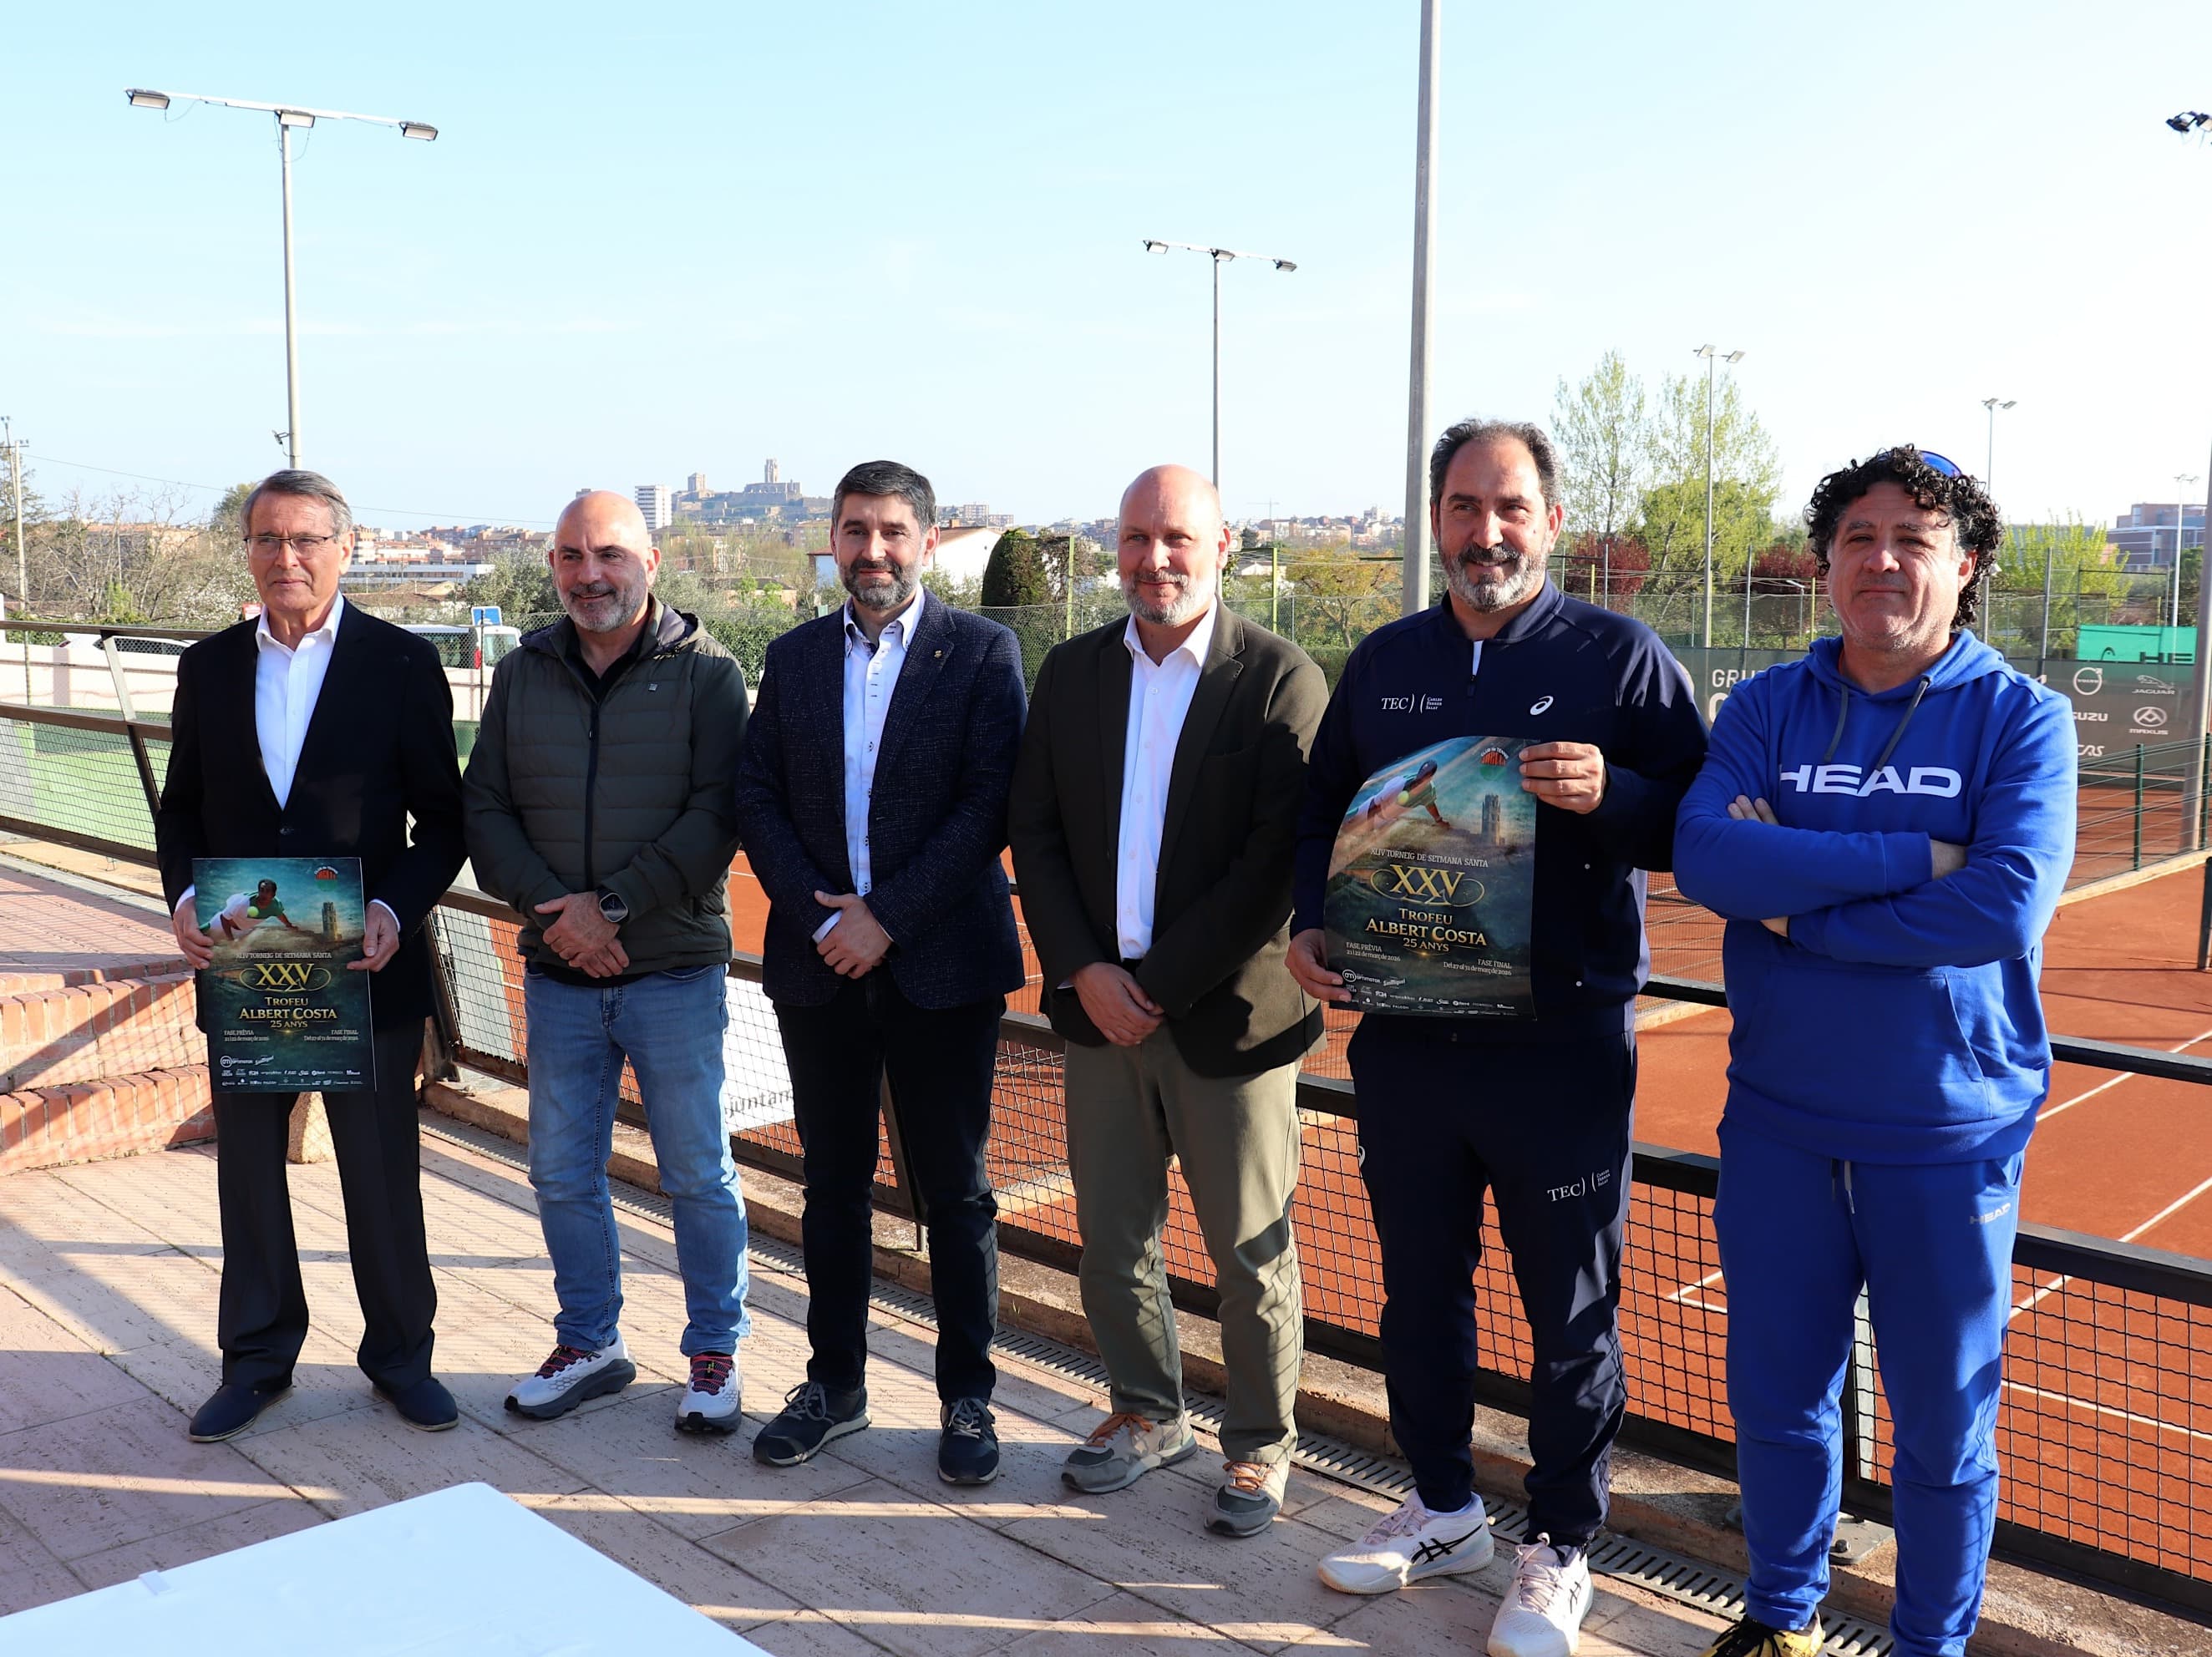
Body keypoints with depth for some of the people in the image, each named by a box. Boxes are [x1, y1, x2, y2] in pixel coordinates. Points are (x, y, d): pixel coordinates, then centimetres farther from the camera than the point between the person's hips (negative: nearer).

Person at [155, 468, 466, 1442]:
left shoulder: (404, 664, -3)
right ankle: (257, 1358, 29)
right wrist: (182, 899, -6)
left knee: (382, 1174, 7)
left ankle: (400, 1353, 24)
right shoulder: (208, 667, 7)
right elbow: (181, 806, 12)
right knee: (248, 1169, 13)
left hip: (367, 968, -3)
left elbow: (441, 815, -3)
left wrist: (395, 909, -18)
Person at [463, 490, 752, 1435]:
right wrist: (552, 909, -11)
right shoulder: (523, 673, 7)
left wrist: (613, 905, -18)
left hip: (675, 970, -4)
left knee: (698, 1173, 6)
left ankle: (714, 1353, 22)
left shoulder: (704, 674, -4)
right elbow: (484, 809, 4)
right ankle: (589, 1347, 30)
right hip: (557, 973, 4)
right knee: (563, 1175, 12)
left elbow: (716, 817, -11)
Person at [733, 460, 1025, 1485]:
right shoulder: (794, 659, 10)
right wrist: (816, 909, -9)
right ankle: (834, 1383, 27)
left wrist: (886, 916, -14)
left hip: (941, 963, -3)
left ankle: (967, 1397, 19)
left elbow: (989, 805, -10)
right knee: (833, 1183, 13)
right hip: (818, 964, 4)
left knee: (956, 1194, 5)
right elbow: (758, 798, 7)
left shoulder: (982, 653, -2)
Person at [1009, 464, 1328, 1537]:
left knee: (1249, 1252, 7)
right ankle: (1148, 1413, 36)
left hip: (1225, 1009, -4)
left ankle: (1259, 1444, 26)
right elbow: (1035, 832, 7)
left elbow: (1276, 862, -13)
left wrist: (1163, 983, -15)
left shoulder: (1280, 680, -8)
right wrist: (1081, 970, -6)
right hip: (1101, 1005, 5)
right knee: (1111, 1239, 15)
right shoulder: (1073, 672, 8)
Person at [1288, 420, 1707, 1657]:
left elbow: (1700, 820, -5)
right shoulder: (1385, 662, 9)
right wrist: (1313, 926, 1)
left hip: (1563, 1045, -4)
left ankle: (1561, 1549, 27)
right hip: (1405, 1035, 4)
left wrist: (1610, 798, -24)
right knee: (1420, 1289, 16)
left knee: (1572, 1311, 8)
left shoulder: (1619, 655, -4)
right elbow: (1324, 813, 17)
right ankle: (1445, 1509, 36)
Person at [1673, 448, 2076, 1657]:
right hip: (1778, 1120, 2)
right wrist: (1915, 854, -19)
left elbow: (2007, 905, -20)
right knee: (1777, 1393, 15)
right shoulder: (1765, 707, 2)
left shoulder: (2019, 716, -5)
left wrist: (1794, 907, -15)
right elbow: (1704, 858, -15)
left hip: (1949, 1135, -2)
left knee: (1944, 1420, 11)